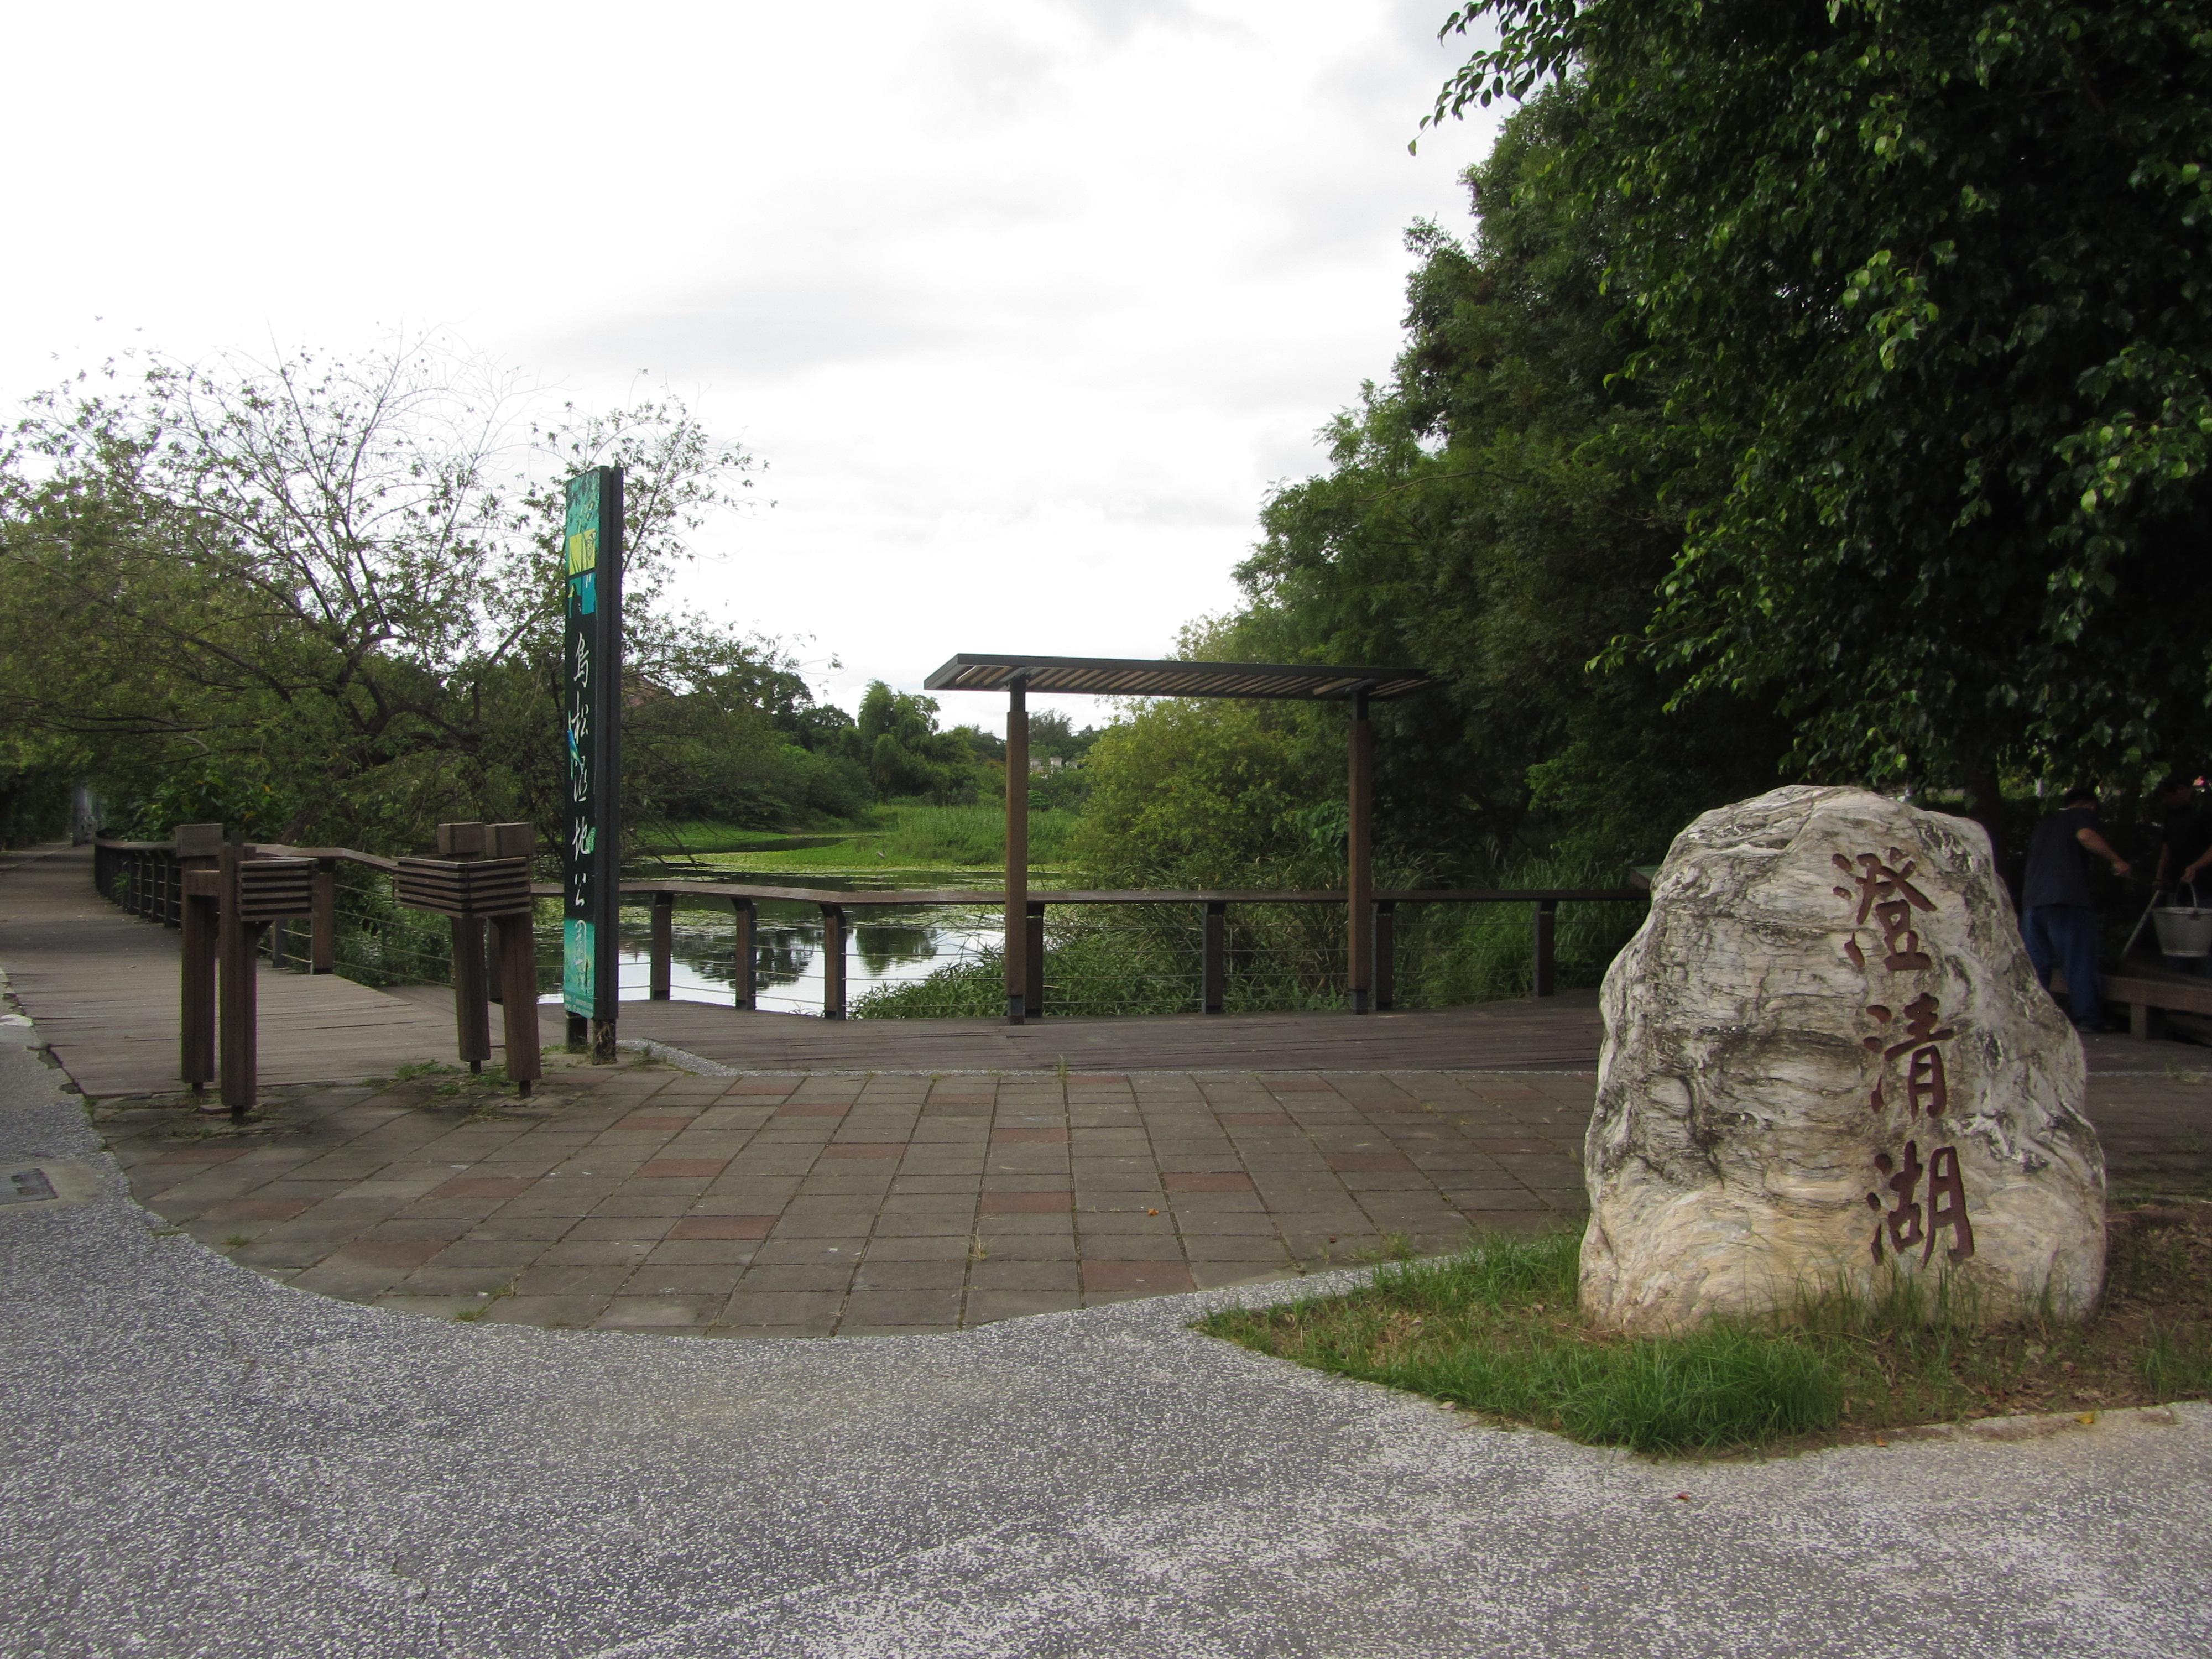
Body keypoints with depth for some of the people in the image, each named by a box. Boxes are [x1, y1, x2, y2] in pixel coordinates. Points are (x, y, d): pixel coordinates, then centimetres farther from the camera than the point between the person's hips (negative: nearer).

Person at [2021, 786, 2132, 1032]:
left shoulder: (2045, 824, 29)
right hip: (2068, 898, -6)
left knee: (2036, 962, 8)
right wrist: (2117, 861, -12)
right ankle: (2088, 1018, -2)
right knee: (2079, 960, -2)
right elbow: (2086, 836, -15)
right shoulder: (2082, 815, 7)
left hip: (2032, 899, 6)